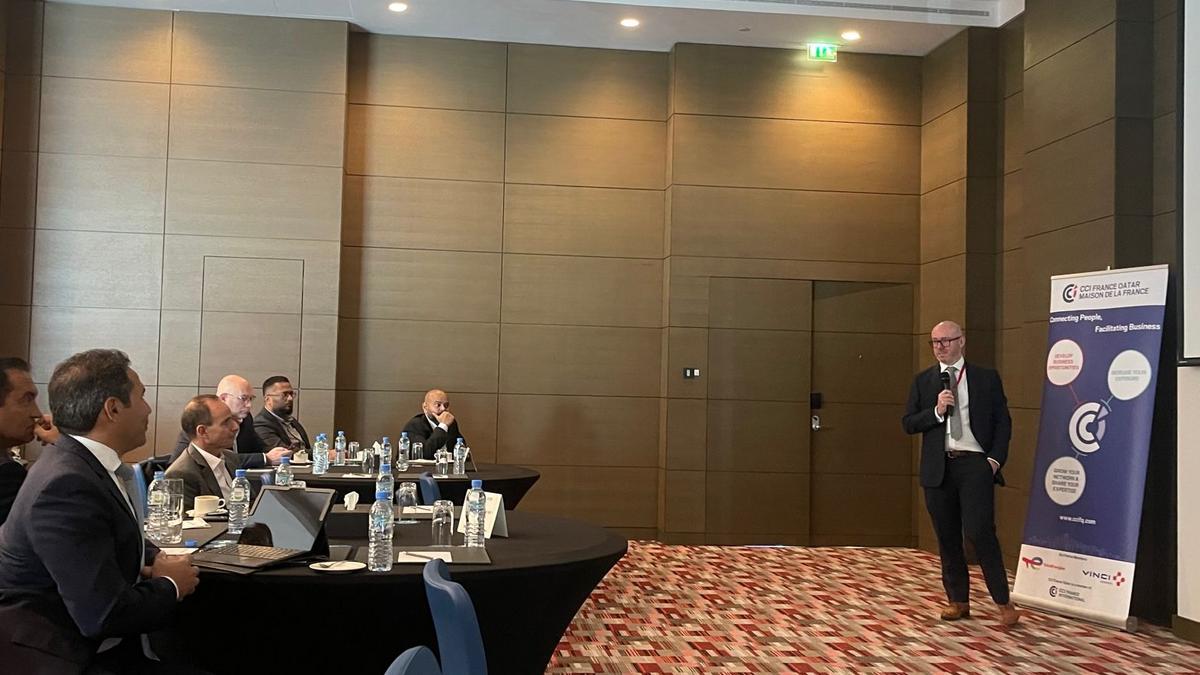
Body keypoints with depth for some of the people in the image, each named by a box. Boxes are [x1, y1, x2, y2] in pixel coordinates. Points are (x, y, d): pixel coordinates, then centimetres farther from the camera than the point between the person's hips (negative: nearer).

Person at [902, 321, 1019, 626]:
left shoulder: (987, 377, 4)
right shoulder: (923, 380, 9)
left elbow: (1003, 421, 5)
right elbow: (908, 424, 4)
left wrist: (995, 459, -6)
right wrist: (936, 411, -12)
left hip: (975, 465, -3)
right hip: (938, 468, 3)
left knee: (980, 532, -11)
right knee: (947, 538, 8)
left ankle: (1004, 603, 1)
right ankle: (958, 601, 19)